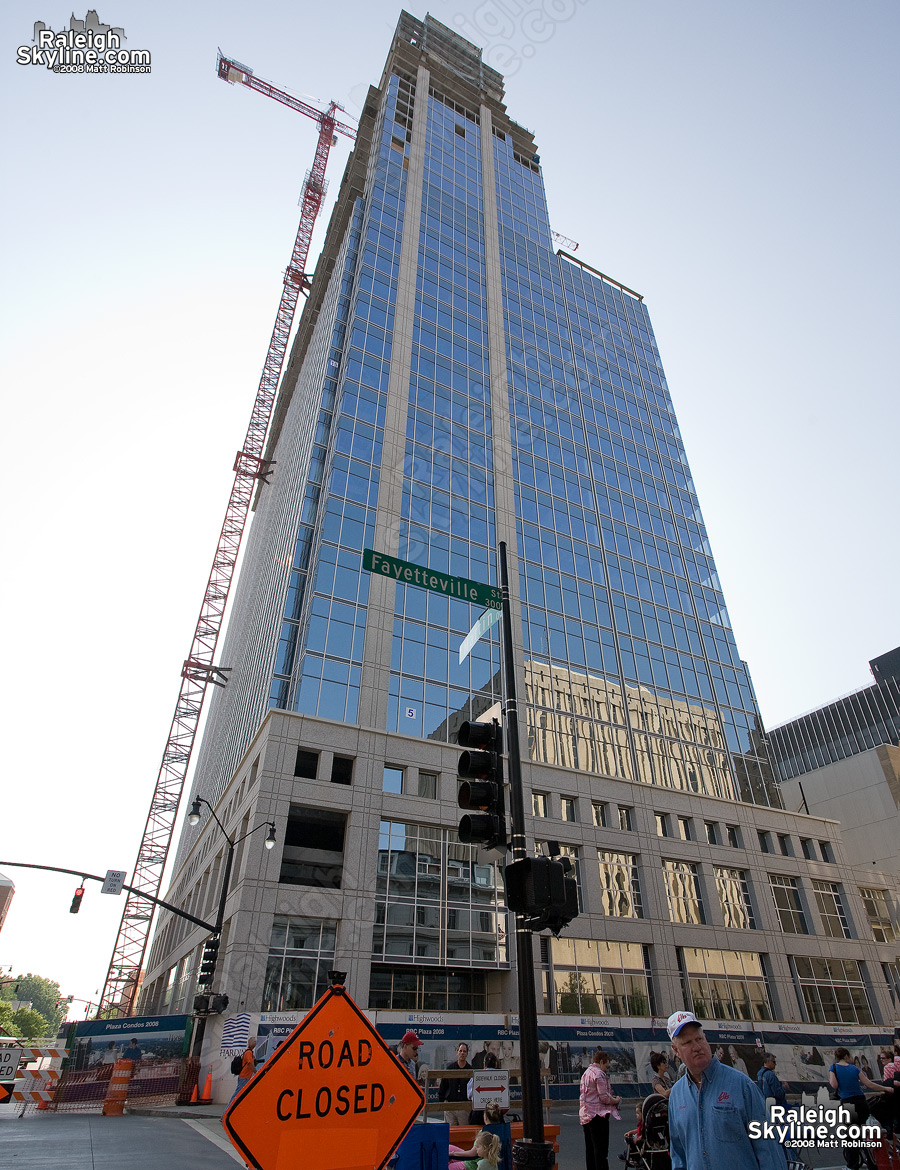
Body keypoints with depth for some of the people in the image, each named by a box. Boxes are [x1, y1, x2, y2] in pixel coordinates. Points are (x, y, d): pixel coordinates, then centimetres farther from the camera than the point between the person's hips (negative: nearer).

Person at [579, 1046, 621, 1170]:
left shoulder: (586, 1073, 16)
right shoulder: (599, 1074, -13)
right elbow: (604, 1097, -18)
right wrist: (616, 1100, 1)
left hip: (585, 1115, 9)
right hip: (598, 1114, -9)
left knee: (590, 1149, 14)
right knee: (601, 1150, -4)